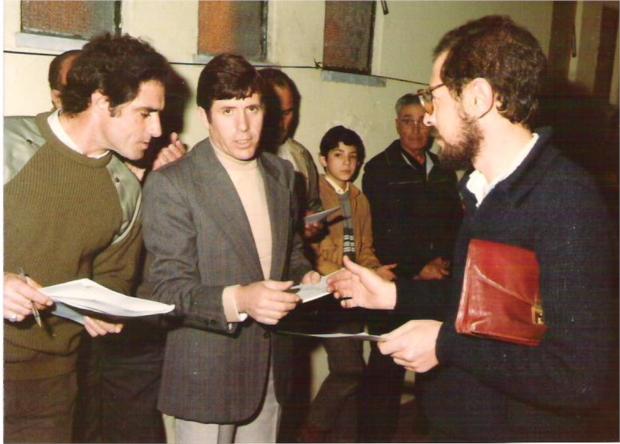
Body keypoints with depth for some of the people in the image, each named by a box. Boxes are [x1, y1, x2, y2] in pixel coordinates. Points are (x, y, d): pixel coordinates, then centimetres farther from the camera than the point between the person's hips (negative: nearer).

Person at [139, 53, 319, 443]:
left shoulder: (281, 173, 7)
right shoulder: (171, 184, -13)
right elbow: (167, 289, -16)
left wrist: (305, 276, -4)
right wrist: (237, 300, -32)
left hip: (270, 366, 6)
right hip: (206, 374, -5)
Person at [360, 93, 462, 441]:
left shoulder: (444, 172, 16)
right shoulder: (380, 170, 0)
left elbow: (456, 224, 14)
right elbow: (379, 233, -5)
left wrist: (444, 261, -4)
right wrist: (416, 269, -9)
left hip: (439, 283, 4)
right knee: (387, 366, -2)